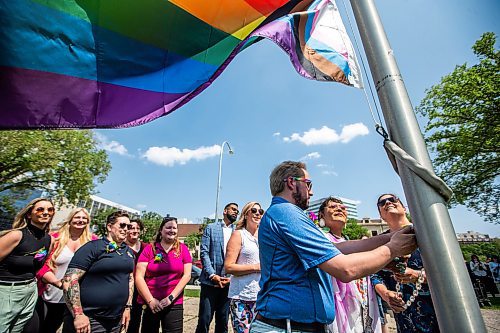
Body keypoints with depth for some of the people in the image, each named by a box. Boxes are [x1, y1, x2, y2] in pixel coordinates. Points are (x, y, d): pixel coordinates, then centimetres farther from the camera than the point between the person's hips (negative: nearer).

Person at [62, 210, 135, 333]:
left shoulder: (129, 251, 8)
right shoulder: (93, 247, -12)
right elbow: (70, 280, -17)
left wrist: (127, 307, 8)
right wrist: (78, 315, -20)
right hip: (89, 320, -6)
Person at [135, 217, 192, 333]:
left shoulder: (183, 249, 0)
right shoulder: (149, 249, 0)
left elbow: (187, 275, -3)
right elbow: (139, 277, -4)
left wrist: (171, 297, -10)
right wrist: (150, 300, -10)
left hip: (174, 304, 0)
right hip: (149, 303, 1)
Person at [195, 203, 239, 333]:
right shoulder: (211, 228, 2)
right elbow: (204, 252, -4)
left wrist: (231, 277, -8)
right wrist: (212, 275, -13)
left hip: (228, 282, 2)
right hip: (210, 281, -2)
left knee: (223, 321, 12)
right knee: (204, 319, 1)